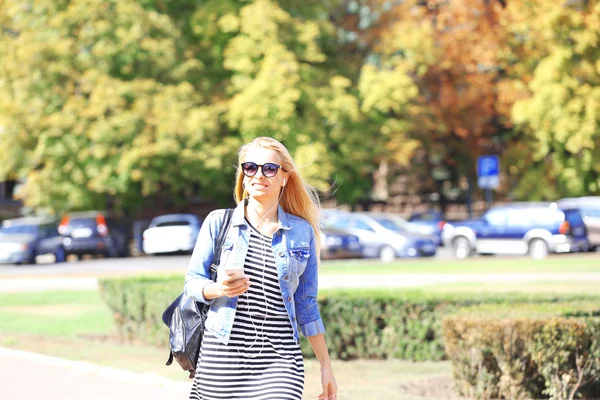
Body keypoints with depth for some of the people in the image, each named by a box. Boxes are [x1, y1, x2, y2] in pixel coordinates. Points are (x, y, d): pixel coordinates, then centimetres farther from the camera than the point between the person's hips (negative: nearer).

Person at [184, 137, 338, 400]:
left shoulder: (302, 232, 8)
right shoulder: (219, 222, 4)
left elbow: (306, 305, 13)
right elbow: (192, 282, 5)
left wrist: (326, 365, 12)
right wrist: (220, 289, -17)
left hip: (279, 360, 0)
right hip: (221, 356, 0)